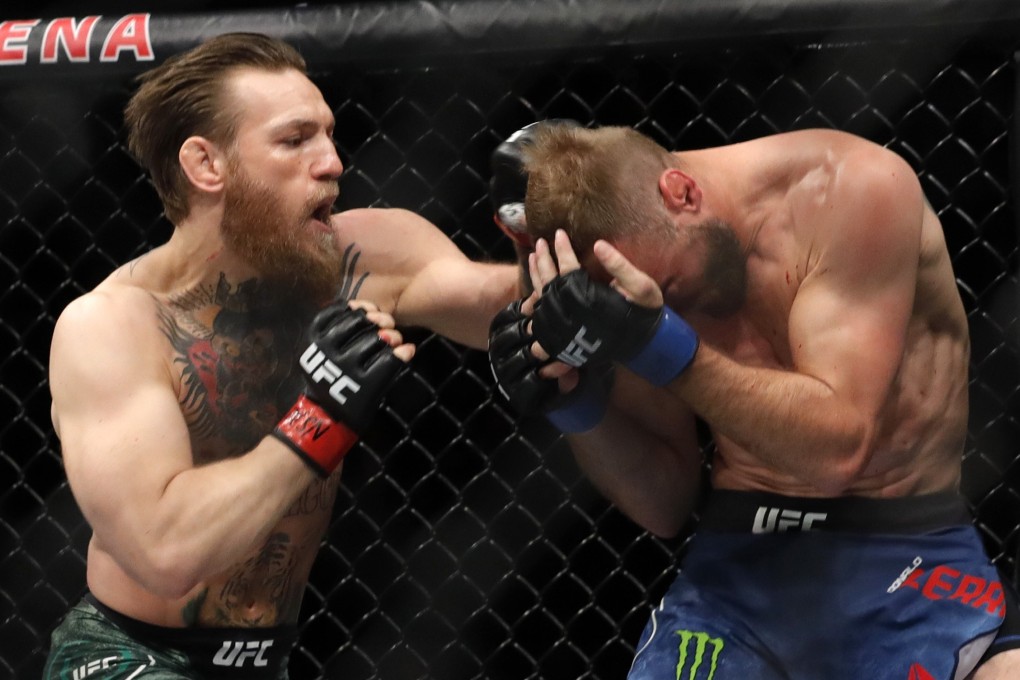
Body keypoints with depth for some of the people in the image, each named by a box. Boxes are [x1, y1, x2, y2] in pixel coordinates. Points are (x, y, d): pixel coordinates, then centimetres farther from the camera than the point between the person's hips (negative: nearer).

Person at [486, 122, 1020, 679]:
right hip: (736, 565, 4)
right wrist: (577, 406, -10)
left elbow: (835, 449, -18)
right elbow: (665, 506, 8)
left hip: (900, 551, -4)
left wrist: (658, 343, -25)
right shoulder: (639, 248, 1)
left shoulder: (856, 189, -12)